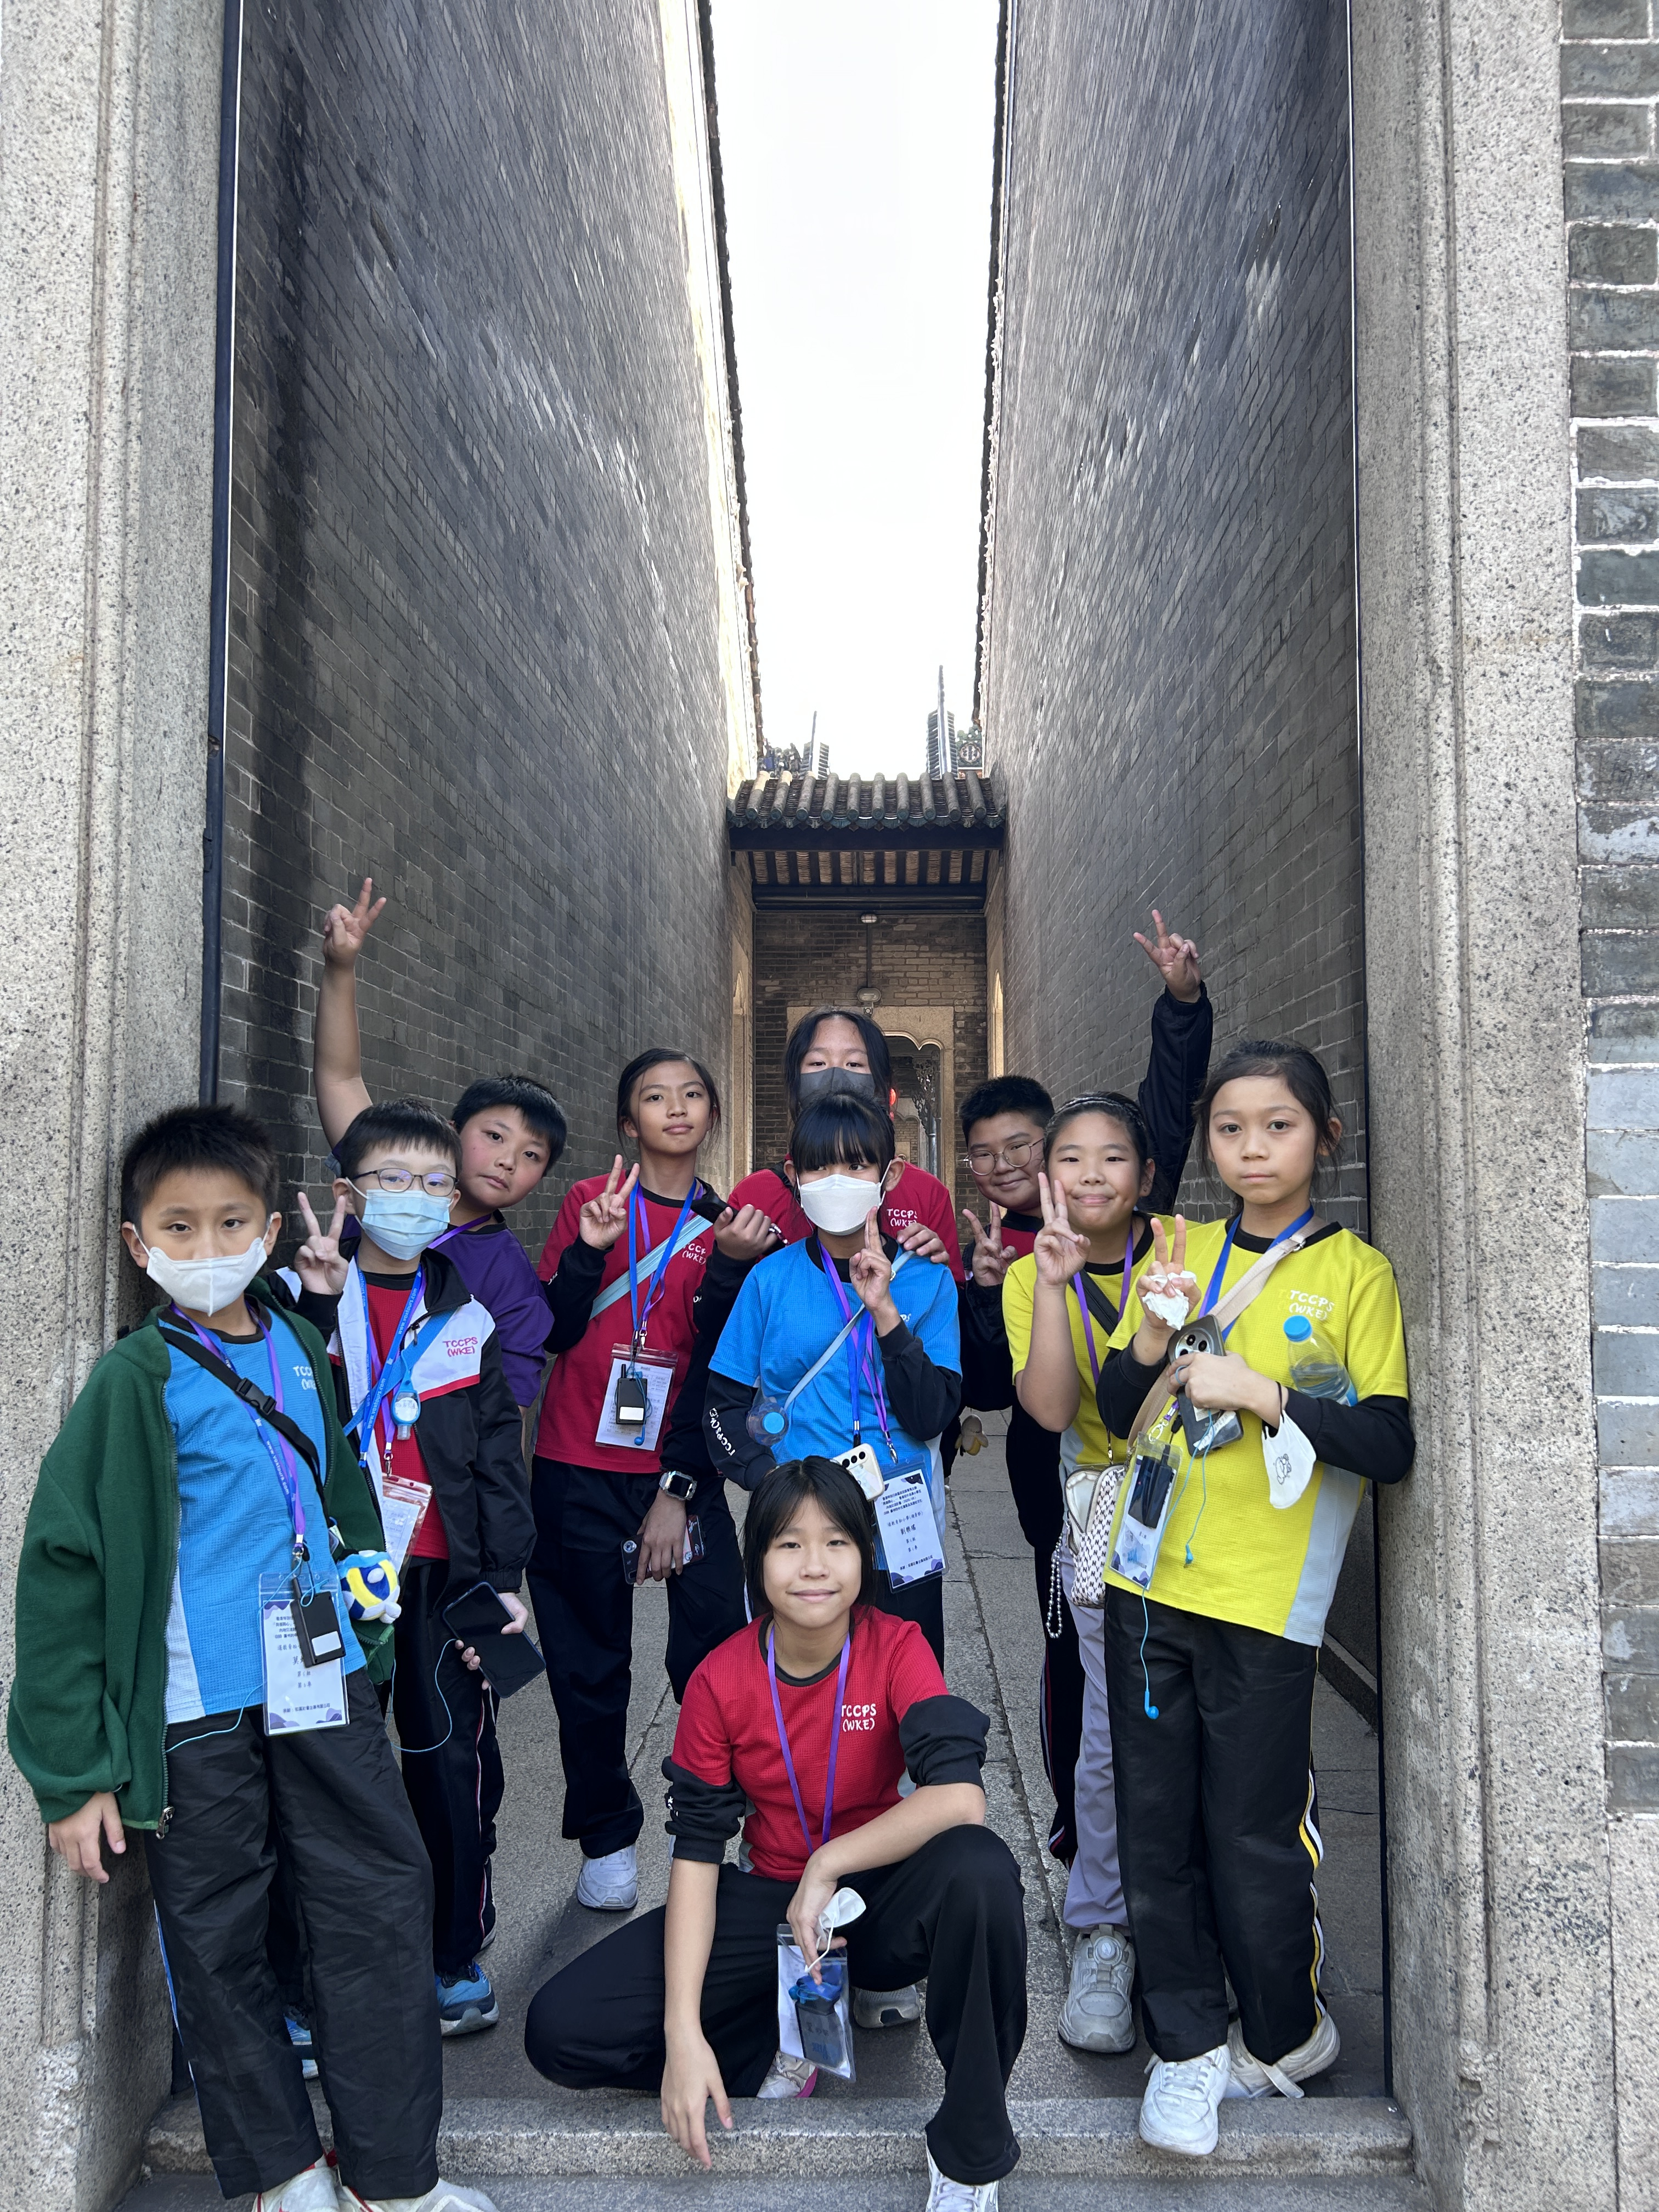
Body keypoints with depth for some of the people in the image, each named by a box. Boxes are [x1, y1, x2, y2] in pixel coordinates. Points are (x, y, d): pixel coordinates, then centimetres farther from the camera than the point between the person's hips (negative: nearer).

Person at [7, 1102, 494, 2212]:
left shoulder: (298, 1343, 5)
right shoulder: (137, 1379, -11)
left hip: (324, 1684, 5)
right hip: (200, 1712, -4)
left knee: (384, 1902, 9)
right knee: (218, 1939, 10)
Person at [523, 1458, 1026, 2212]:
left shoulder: (897, 1649, -17)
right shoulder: (720, 1680, -12)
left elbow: (961, 1797, -31)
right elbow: (695, 1852, -10)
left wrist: (827, 1867, -26)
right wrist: (684, 2031, -18)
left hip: (881, 1899, -2)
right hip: (770, 1900, 2)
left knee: (979, 1869, -37)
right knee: (560, 2030, -15)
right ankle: (784, 2037, 4)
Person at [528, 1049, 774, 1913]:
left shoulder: (729, 1223, 5)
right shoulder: (590, 1201, 3)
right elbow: (550, 1333, -3)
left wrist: (684, 1489, -4)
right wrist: (590, 1248, -18)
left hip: (682, 1472, 0)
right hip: (579, 1474, 0)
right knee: (590, 1668, 9)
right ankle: (607, 1840, 27)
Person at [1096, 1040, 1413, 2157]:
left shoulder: (1355, 1271, -3)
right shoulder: (1178, 1251, 8)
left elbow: (1392, 1446, -9)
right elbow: (1117, 1413, 10)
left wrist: (1263, 1393, -19)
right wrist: (1148, 1340, -10)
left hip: (1264, 1601, -4)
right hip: (1151, 1585, 4)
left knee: (1251, 1838, 6)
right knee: (1157, 1826, 10)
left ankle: (1285, 2036, 32)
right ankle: (1188, 2046, 28)